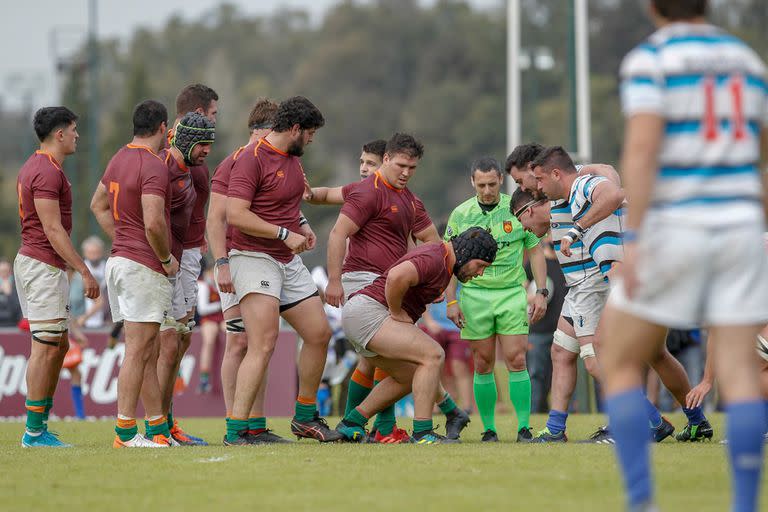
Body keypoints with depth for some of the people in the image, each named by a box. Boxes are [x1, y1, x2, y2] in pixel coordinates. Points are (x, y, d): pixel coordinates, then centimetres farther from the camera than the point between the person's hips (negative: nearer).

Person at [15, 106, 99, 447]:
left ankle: (39, 425, 14)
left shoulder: (34, 167, 17)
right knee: (46, 348, -8)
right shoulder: (48, 172, -16)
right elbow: (53, 229, -20)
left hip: (33, 263, 11)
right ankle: (34, 431, -7)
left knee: (58, 345, 13)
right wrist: (84, 271, -20)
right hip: (44, 265, -11)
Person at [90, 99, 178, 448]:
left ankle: (158, 428, 17)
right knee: (137, 351, -7)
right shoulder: (154, 166, -16)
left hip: (119, 260, 10)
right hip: (144, 266, -10)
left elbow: (98, 204, 24)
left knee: (144, 352, 13)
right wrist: (167, 258, -10)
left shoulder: (120, 158, 12)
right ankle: (125, 432, -7)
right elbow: (154, 223, -25)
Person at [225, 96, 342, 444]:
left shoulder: (292, 158, 13)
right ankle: (235, 430, -20)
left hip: (289, 261, 9)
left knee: (319, 334, 12)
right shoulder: (252, 159, -15)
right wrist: (284, 234, -21)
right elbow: (236, 215, -23)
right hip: (255, 258, -9)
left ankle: (306, 417, 27)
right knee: (263, 344, -20)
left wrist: (302, 225, 12)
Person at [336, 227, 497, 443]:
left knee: (410, 377, 22)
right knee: (433, 355, -18)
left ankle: (350, 425, 22)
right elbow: (397, 277, -35)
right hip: (368, 311, -11)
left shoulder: (443, 261, 17)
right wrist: (397, 313, -18)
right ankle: (422, 433, -20)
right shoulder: (434, 260, -16)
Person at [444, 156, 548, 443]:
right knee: (483, 365, 2)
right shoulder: (460, 215, 2)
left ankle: (524, 428, -4)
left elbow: (535, 252, 7)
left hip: (512, 293, -1)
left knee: (516, 360, -8)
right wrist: (451, 301, -2)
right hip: (475, 295, 1)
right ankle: (489, 429, 9)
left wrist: (541, 292, -1)